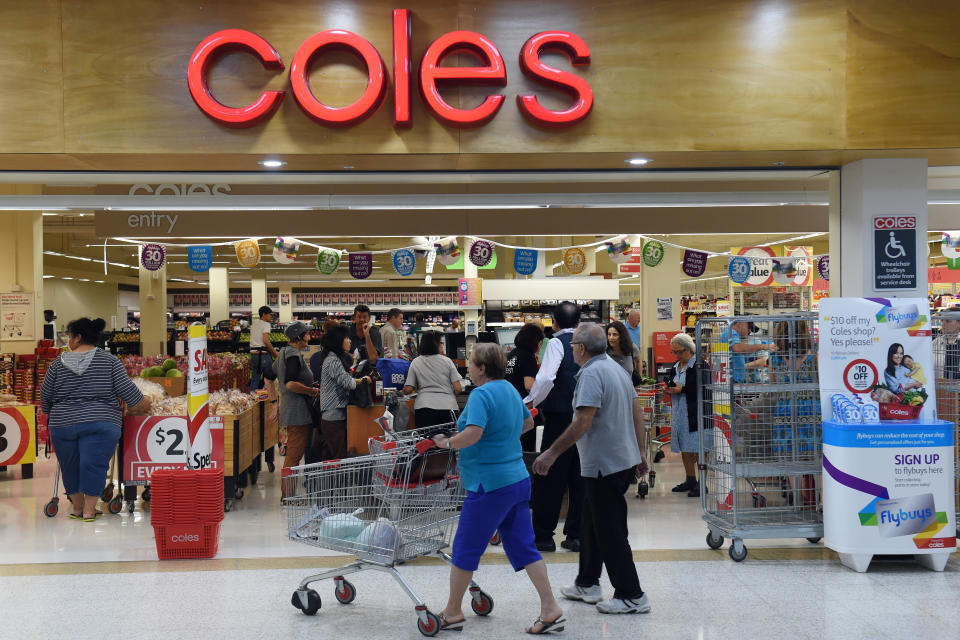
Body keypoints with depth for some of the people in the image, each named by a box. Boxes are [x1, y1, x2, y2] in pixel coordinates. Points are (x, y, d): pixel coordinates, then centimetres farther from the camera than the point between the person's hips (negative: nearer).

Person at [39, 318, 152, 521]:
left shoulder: (59, 363, 3)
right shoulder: (109, 361, -1)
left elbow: (45, 396, 10)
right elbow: (127, 390, -3)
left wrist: (49, 413, 28)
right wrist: (141, 404, 13)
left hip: (62, 424, 2)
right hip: (99, 424, -2)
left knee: (70, 466, 15)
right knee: (94, 464, 1)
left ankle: (77, 507, 24)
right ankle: (89, 510, 3)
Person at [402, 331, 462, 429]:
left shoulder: (415, 363, 6)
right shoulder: (447, 361, 4)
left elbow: (408, 390, 3)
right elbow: (458, 389, 1)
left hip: (423, 407, 1)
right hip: (447, 407, -1)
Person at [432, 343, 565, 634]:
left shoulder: (481, 395, -17)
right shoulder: (510, 389, 11)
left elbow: (472, 434, -30)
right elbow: (528, 423, 26)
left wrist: (448, 443, -13)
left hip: (490, 485, -9)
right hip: (518, 479, 9)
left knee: (465, 549, 6)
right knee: (523, 547, 11)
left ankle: (452, 613, 18)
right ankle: (550, 610, 8)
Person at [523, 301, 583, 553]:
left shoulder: (557, 343, -9)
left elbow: (546, 378, -22)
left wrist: (529, 402, -10)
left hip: (560, 416, -5)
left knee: (550, 477, 2)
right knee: (580, 476, 9)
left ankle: (543, 535, 6)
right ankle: (577, 534, 11)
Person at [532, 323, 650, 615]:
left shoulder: (591, 373, -18)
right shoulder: (617, 369, 12)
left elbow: (583, 421, -25)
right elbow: (638, 413, 15)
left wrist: (552, 453, -21)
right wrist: (640, 454, 21)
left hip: (604, 465, -10)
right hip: (625, 459, 10)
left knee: (610, 531, -2)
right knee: (592, 523, 19)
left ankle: (631, 596, 3)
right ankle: (587, 584, 28)